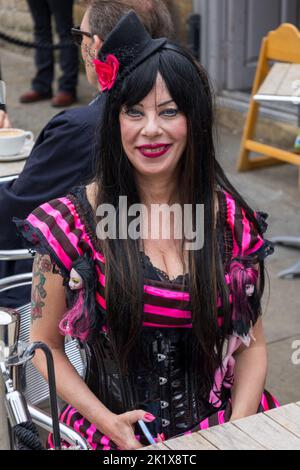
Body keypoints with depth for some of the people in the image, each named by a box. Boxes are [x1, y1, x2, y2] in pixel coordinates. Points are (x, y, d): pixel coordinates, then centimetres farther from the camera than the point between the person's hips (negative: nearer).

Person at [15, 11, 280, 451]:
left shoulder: (233, 221, 3)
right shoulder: (72, 221, -4)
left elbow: (251, 344, 10)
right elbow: (46, 344, 4)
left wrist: (238, 427, -5)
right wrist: (108, 421, -9)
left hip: (217, 428, 2)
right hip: (115, 433, -2)